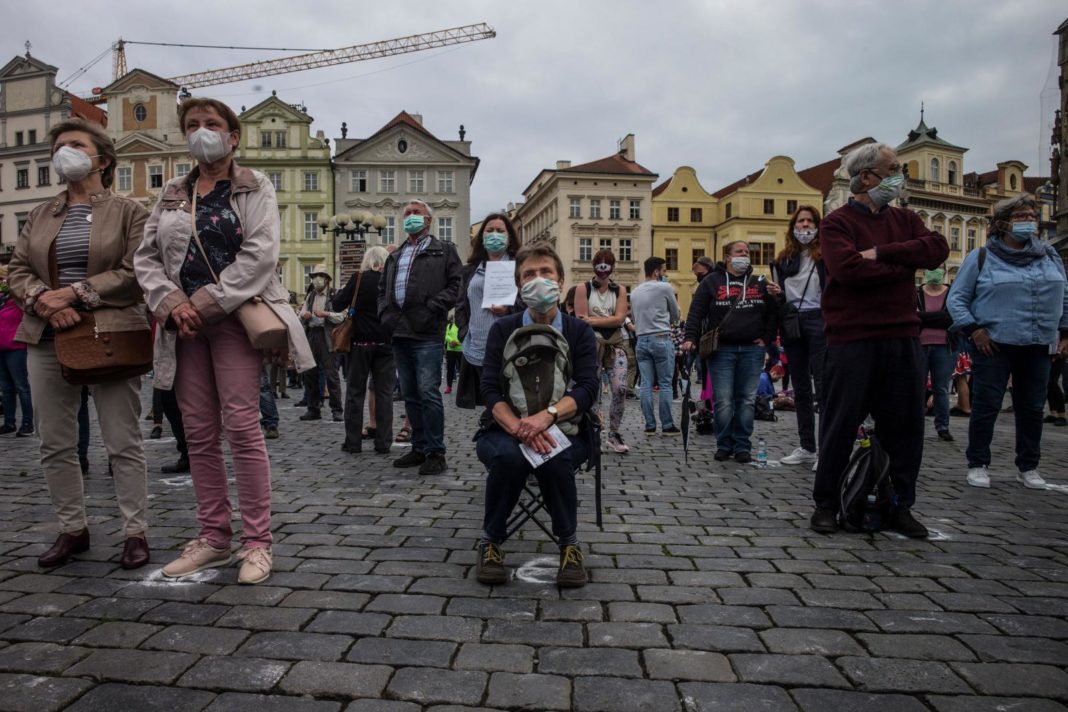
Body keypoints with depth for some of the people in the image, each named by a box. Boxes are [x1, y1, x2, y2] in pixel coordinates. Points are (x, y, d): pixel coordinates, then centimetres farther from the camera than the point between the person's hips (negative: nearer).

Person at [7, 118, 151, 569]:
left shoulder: (128, 211, 3)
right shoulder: (40, 216, 18)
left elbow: (136, 272, -7)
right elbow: (17, 271, 12)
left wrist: (74, 293, -14)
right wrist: (43, 300, -9)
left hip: (110, 337, -5)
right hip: (47, 339, 5)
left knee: (123, 442, -2)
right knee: (55, 444, 8)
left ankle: (135, 532, 7)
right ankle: (73, 529, 22)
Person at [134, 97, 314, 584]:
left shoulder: (255, 189, 4)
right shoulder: (172, 195, 18)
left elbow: (259, 255, -10)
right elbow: (146, 257, 11)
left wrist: (207, 303, -15)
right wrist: (172, 303, -8)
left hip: (235, 317, -5)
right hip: (184, 322, 5)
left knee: (241, 427, -8)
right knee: (199, 432, 6)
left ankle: (256, 543, 0)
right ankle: (213, 538, 17)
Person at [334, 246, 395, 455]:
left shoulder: (358, 279, -5)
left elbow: (338, 305, -2)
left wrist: (340, 291, 17)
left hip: (361, 342, -1)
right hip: (385, 343, 1)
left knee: (355, 391, 8)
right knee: (384, 392, 5)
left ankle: (353, 441, 9)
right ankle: (383, 442, 5)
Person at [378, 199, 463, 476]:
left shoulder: (444, 251, 7)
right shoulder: (395, 256, 24)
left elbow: (454, 285, -4)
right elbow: (382, 289, 25)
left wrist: (430, 310, -12)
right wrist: (386, 313, 7)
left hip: (427, 334, -6)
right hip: (400, 333, 6)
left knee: (428, 393, -10)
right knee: (410, 395, 10)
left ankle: (435, 452, -2)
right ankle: (419, 448, 19)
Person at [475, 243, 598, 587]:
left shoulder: (580, 332, 3)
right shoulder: (502, 330, 3)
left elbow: (587, 388, -11)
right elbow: (491, 390, -8)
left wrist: (547, 416, -30)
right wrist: (518, 427, -29)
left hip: (562, 430, 0)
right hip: (505, 429, 0)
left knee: (555, 458, -34)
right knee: (509, 455, -34)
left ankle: (569, 542, -7)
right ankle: (491, 541, -9)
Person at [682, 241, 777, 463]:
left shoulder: (759, 282, 14)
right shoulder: (712, 281, 5)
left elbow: (773, 312, 16)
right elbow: (696, 311, -2)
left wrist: (767, 338, 5)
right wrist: (690, 338, -14)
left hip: (752, 349, 3)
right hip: (721, 349, -2)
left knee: (747, 400, 3)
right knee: (723, 401, -5)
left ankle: (742, 446, 11)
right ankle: (724, 445, 9)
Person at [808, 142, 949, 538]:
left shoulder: (905, 220, 17)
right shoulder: (837, 223, -1)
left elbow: (938, 249, -1)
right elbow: (848, 268, -19)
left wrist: (883, 253, -12)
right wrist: (903, 266, -6)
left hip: (902, 338, 6)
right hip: (852, 339, -5)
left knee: (906, 426, 9)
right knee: (840, 425, 2)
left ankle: (900, 506, 22)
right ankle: (826, 503, 14)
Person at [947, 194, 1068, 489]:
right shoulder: (981, 258, -1)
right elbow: (957, 298, -1)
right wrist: (973, 329, -10)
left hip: (1038, 347, 5)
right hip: (993, 345, -4)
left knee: (1032, 408, 10)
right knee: (986, 408, -1)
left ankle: (1028, 467, 23)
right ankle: (978, 465, 11)